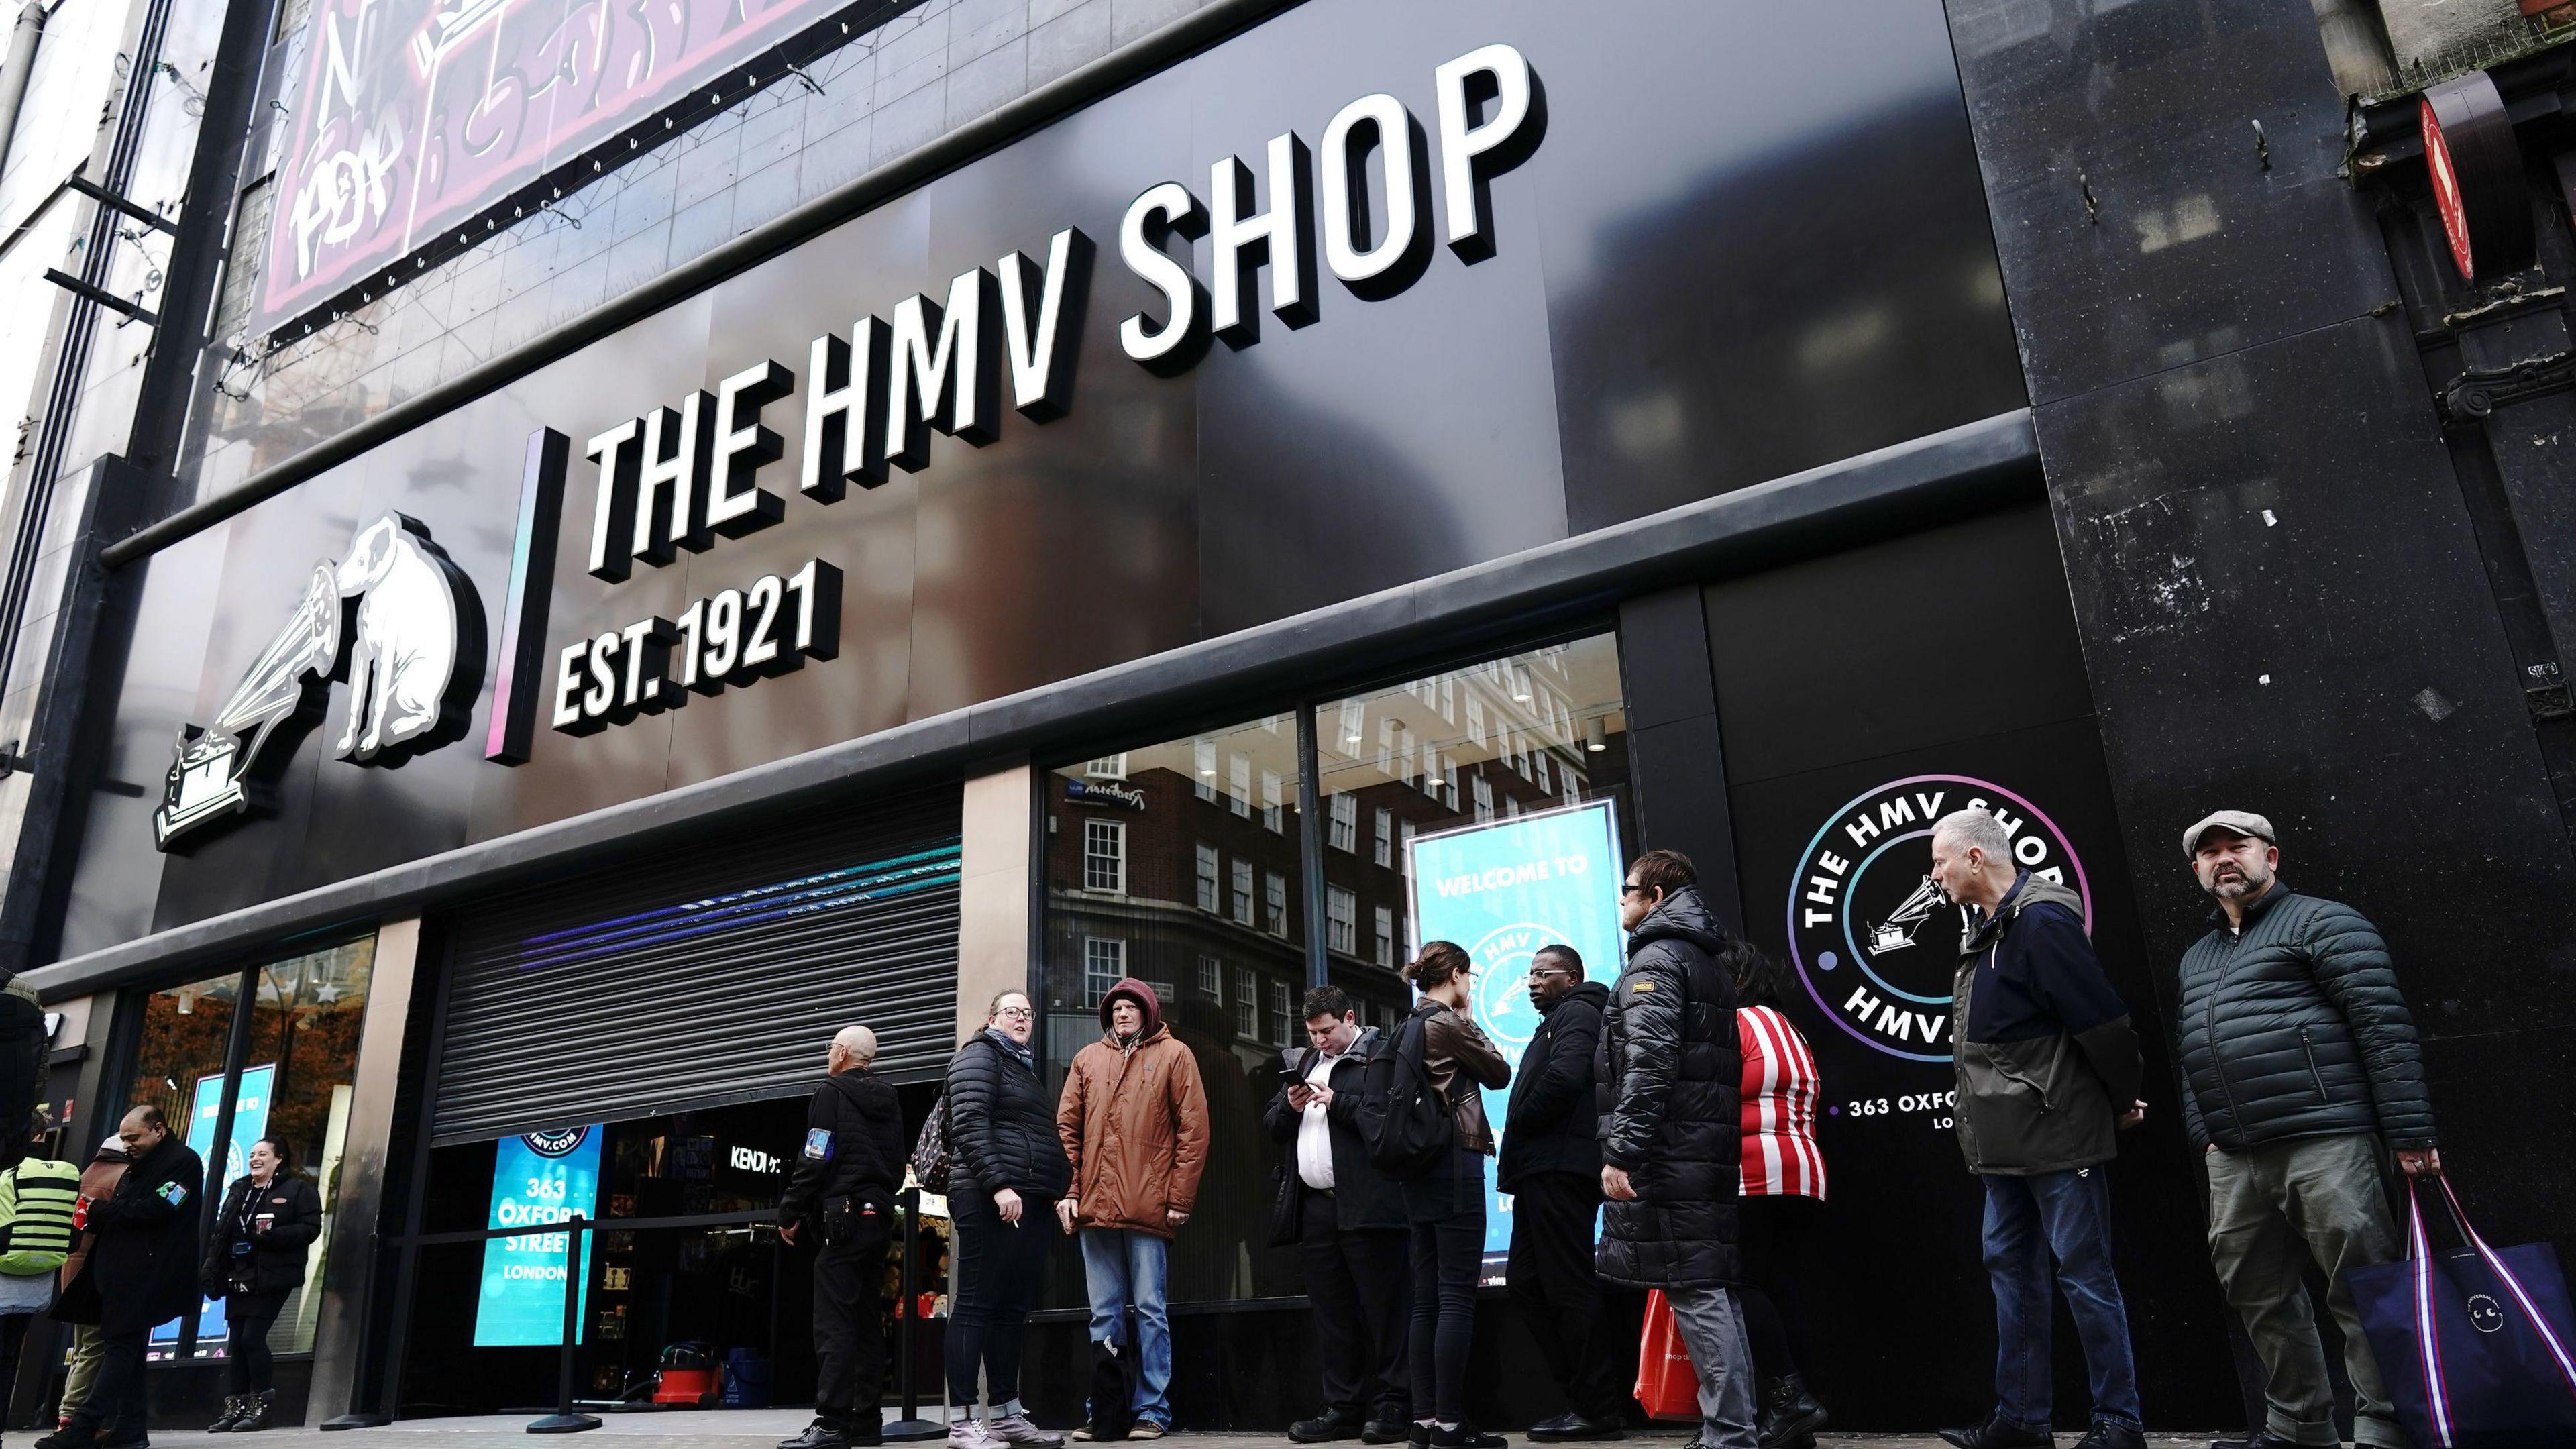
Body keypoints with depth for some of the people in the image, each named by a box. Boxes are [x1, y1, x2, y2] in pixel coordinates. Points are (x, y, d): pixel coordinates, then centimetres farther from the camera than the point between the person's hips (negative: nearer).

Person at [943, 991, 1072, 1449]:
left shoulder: (1026, 1069, 25)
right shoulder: (979, 1056, 0)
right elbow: (970, 1125, -13)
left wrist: (1058, 1191, 15)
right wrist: (998, 1184, -22)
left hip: (1032, 1204, 9)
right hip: (991, 1201, -8)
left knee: (1013, 1308, 9)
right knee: (976, 1304, -7)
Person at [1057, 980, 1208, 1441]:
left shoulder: (1173, 1055, 4)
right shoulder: (1087, 1058, 15)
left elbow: (1193, 1131, -1)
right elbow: (1066, 1127, 12)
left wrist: (1178, 1199, -7)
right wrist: (1068, 1189, 1)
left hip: (1148, 1207, -4)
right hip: (1095, 1208, 4)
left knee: (1150, 1312, 0)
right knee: (1104, 1315, 9)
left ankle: (1152, 1411, 7)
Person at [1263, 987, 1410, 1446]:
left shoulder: (1380, 1055, -5)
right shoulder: (1305, 1063, 21)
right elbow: (1273, 1126, 23)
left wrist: (1338, 1103, -17)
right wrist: (1289, 1106, 3)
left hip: (1366, 1207, -8)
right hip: (1316, 1208, 8)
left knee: (1384, 1311, -2)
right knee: (1333, 1317, 13)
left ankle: (1393, 1408, 6)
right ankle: (1343, 1409, 21)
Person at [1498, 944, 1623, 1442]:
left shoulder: (1577, 1013, -4)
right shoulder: (1555, 1023, 26)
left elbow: (1563, 1077, -21)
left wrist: (1519, 1127, -10)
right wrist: (1518, 1149, 8)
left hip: (1560, 1168, -10)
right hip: (1544, 1169, 10)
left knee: (1569, 1287, -7)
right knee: (1527, 1282, 10)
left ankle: (1600, 1410, -1)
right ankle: (1584, 1396, 14)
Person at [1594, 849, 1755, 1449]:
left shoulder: (1655, 959, -7)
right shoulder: (1707, 966, 23)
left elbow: (1650, 1063, -19)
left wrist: (1621, 1153, -20)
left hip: (1667, 1153, -10)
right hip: (1711, 1152, 10)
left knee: (1694, 1293, -8)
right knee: (1714, 1291, 11)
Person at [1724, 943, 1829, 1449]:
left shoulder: (1737, 1022, -3)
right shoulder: (1790, 1033, 23)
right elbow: (1805, 1106, 21)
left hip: (1752, 1174, -9)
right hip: (1805, 1173, 9)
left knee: (1741, 1286, -6)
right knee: (1780, 1288, 7)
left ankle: (1790, 1396, -14)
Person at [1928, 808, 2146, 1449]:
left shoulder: (2041, 921, -17)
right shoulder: (1984, 929, 13)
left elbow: (2101, 1021, -19)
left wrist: (2123, 1103, -6)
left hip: (2057, 1134, -10)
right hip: (2005, 1140, 10)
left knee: (2083, 1274, 1)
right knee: (2011, 1269, 12)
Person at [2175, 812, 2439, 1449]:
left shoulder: (2321, 922, 1)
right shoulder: (2196, 957, 23)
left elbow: (2384, 1026, -8)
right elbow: (2187, 1056, 23)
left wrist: (2410, 1134, -14)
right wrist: (2204, 1134, 12)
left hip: (2323, 1144, -7)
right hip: (2233, 1160, 7)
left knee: (2362, 1291, -4)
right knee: (2259, 1296, 11)